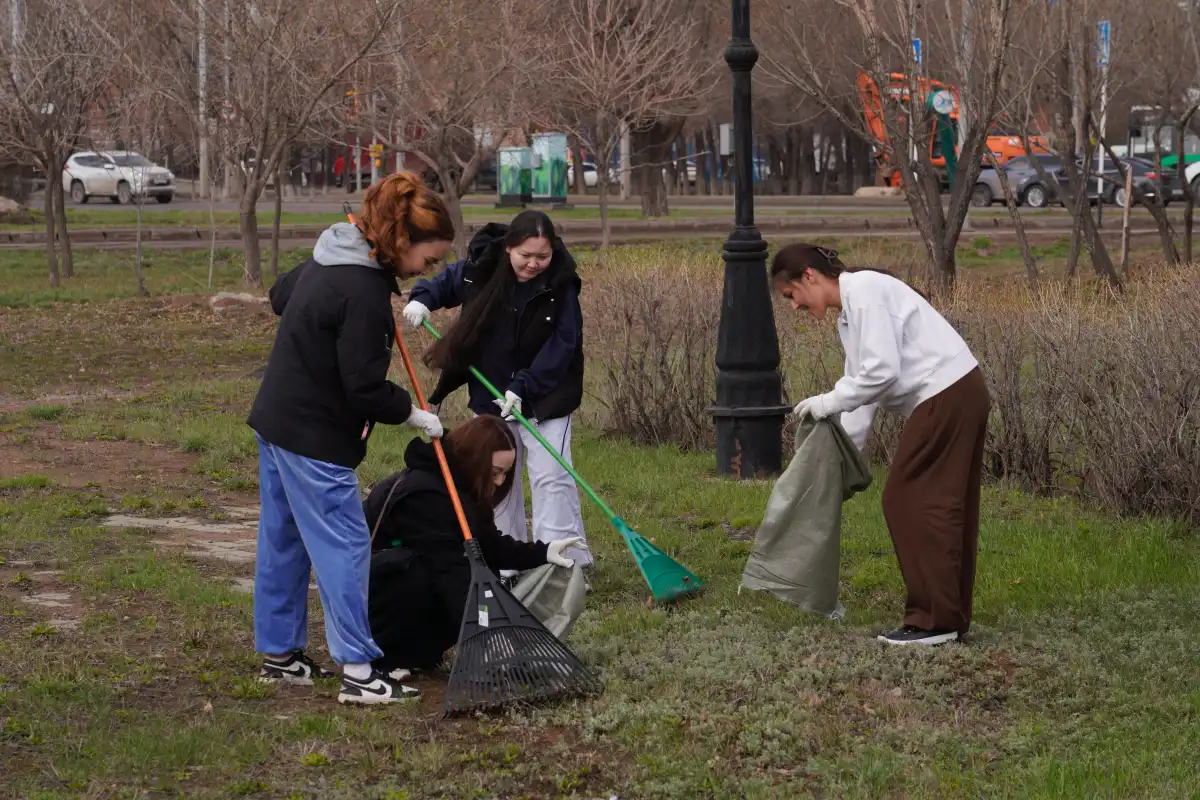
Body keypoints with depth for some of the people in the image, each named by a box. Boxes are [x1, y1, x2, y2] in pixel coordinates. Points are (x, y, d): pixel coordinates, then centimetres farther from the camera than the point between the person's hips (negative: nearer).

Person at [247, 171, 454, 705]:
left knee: (283, 543, 17)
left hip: (277, 420, 10)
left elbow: (280, 295, 26)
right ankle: (358, 672, -4)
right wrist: (414, 415, -9)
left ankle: (278, 652, 27)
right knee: (344, 547, -6)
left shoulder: (328, 260, 6)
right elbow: (364, 389, -23)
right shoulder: (364, 292, -24)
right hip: (314, 437, -10)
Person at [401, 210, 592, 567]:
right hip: (491, 395, 4)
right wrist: (421, 299, -11)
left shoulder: (561, 285, -16)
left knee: (551, 477, -10)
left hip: (545, 397, -4)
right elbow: (443, 283, 10)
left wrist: (523, 387, -23)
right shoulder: (480, 268, -11)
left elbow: (562, 346, -16)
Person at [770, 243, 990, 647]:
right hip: (957, 395, 10)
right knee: (944, 506, 12)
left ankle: (933, 618, -2)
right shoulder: (848, 311, 18)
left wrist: (829, 402, -9)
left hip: (946, 396, -10)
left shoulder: (864, 291, -13)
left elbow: (882, 371, -21)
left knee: (908, 500, -6)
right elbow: (864, 380, 20)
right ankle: (951, 615, 18)